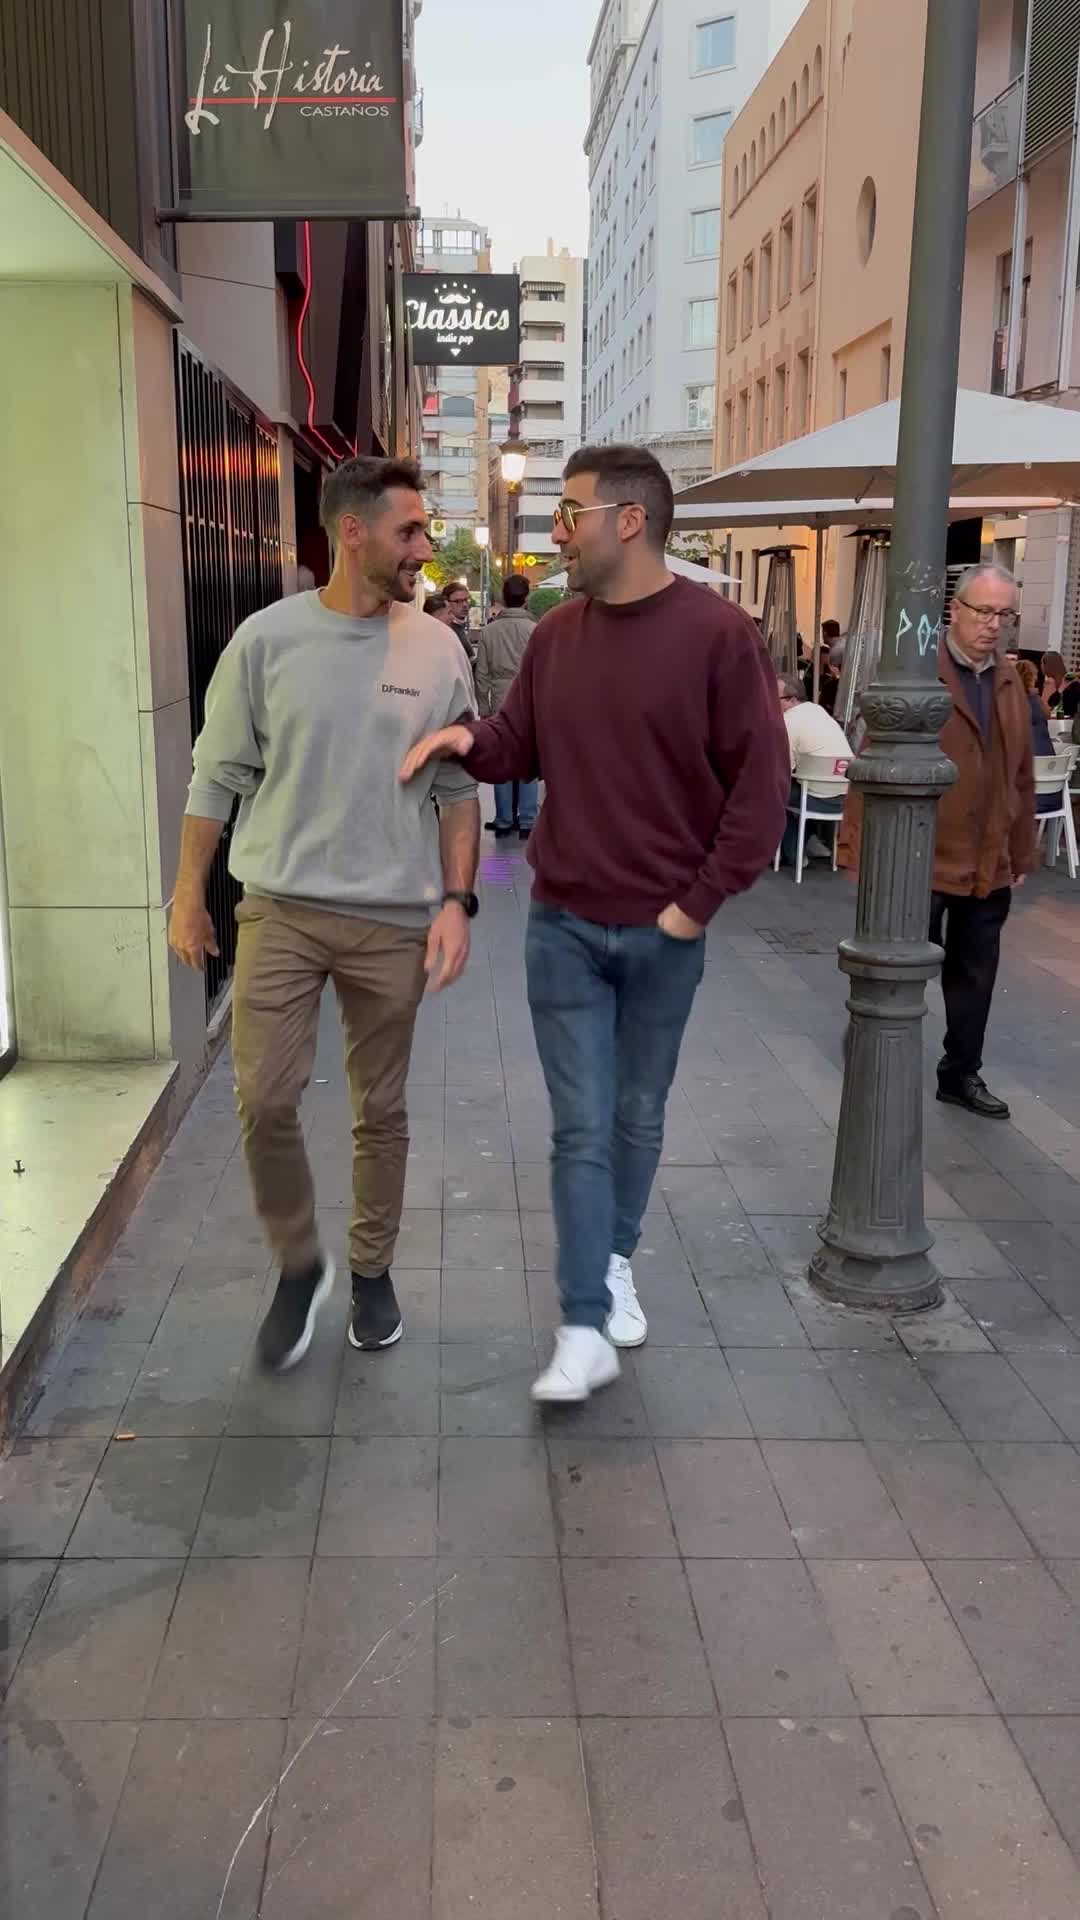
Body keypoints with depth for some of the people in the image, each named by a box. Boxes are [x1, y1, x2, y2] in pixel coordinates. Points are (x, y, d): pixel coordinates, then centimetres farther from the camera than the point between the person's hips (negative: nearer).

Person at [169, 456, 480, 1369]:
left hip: (394, 919, 1)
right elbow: (218, 777, 2)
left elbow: (458, 790, 4)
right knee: (264, 1099, -4)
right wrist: (189, 896, 3)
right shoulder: (268, 638, -4)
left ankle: (372, 1269, 30)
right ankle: (299, 1265, 20)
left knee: (381, 1109, 10)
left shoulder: (437, 649, 0)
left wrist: (457, 900, -5)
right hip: (280, 908, 0)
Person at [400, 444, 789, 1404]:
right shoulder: (556, 634, 3)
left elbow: (761, 781, -10)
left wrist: (701, 900, -11)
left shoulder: (718, 632, -11)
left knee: (638, 1118, 15)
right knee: (582, 1127, 1)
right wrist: (469, 739, -9)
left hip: (663, 933, -2)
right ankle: (585, 1331, 6)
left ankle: (617, 1262, 38)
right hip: (563, 924, 3)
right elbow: (521, 746, 14)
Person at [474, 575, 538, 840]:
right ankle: (527, 822, 4)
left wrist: (484, 708, 10)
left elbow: (482, 675, 3)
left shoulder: (489, 631, 1)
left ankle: (504, 822, 10)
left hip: (500, 707, 2)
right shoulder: (534, 630, -7)